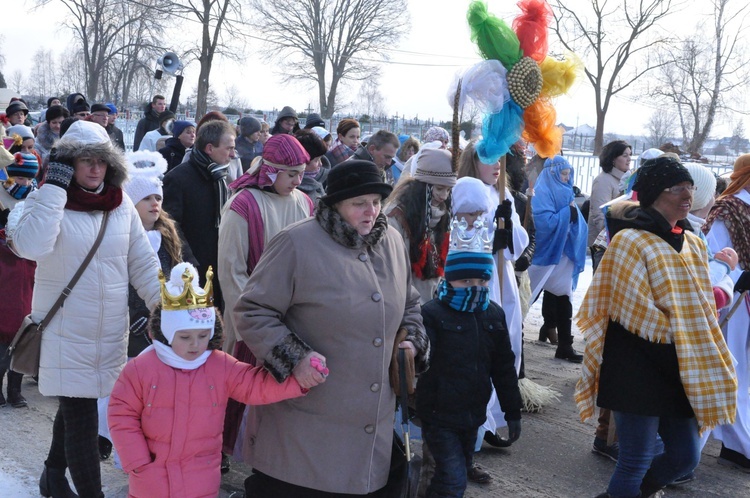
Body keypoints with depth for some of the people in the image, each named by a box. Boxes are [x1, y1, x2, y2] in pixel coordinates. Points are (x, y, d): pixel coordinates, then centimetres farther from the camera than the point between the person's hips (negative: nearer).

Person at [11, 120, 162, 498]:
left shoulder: (122, 206, 4)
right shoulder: (47, 202, -7)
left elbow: (143, 264, 8)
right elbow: (31, 246, -27)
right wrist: (54, 186, -24)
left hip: (110, 333, 4)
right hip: (65, 333, -4)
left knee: (75, 407, 20)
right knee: (81, 420, -3)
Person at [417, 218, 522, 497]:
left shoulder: (494, 315, 5)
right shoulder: (432, 314, -15)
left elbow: (504, 367, 12)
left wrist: (513, 412, 14)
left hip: (473, 415, 6)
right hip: (439, 415, -6)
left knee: (462, 472, 18)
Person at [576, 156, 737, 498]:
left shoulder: (692, 244, 9)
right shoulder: (631, 242, -14)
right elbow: (638, 313, -16)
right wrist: (677, 333, -9)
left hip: (680, 371, 7)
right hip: (638, 370, -7)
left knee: (685, 456, 13)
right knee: (636, 463, 0)